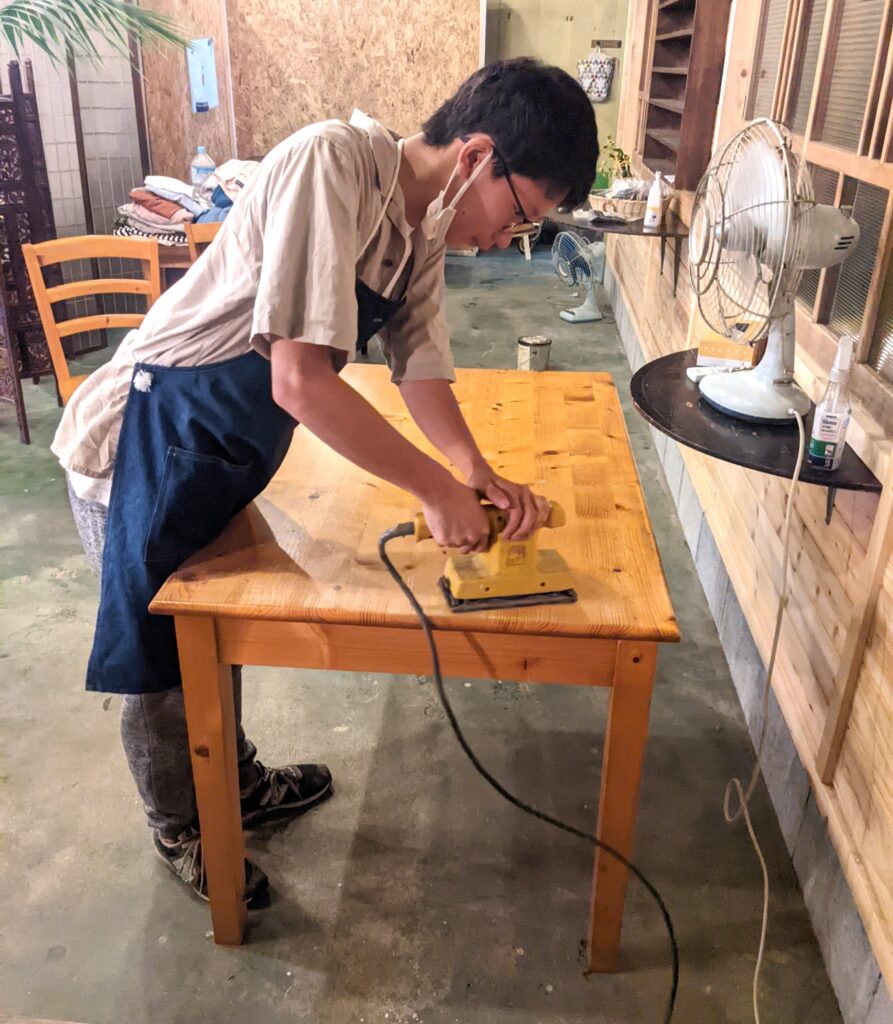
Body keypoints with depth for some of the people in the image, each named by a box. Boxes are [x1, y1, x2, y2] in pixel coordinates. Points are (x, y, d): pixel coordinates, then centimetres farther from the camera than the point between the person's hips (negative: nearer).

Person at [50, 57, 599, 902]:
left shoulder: (422, 229, 0)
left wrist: (479, 475, -13)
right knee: (160, 661, 11)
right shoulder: (332, 163, -28)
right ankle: (179, 831, 36)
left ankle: (238, 785, 48)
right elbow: (300, 382, -35)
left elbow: (421, 365, 4)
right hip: (142, 450, -8)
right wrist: (436, 487, -26)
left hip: (221, 454, 8)